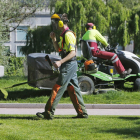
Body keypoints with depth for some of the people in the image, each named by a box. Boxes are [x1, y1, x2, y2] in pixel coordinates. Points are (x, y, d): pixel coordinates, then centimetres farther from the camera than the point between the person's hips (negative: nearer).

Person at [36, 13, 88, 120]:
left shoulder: (68, 34, -15)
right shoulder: (64, 34, 17)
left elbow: (73, 52, -21)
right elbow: (58, 49, 24)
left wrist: (60, 62, -27)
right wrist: (54, 39, 9)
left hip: (69, 65, -10)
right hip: (70, 65, 10)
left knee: (58, 88, -8)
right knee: (73, 89, 10)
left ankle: (49, 112, -6)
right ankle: (82, 112, 12)